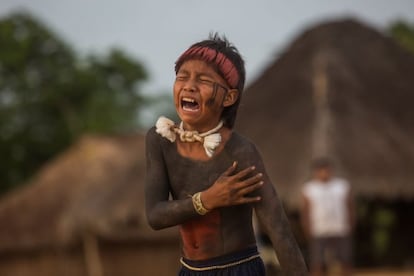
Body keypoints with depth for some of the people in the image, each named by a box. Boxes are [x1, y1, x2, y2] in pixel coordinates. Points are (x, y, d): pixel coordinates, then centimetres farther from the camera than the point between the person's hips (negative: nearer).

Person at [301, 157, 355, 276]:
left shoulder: (343, 185, 9)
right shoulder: (309, 188, 6)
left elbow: (350, 208, 11)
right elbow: (305, 213, 5)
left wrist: (350, 228, 4)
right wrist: (308, 233, 0)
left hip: (341, 233, 2)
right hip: (318, 234, -2)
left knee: (345, 266, 1)